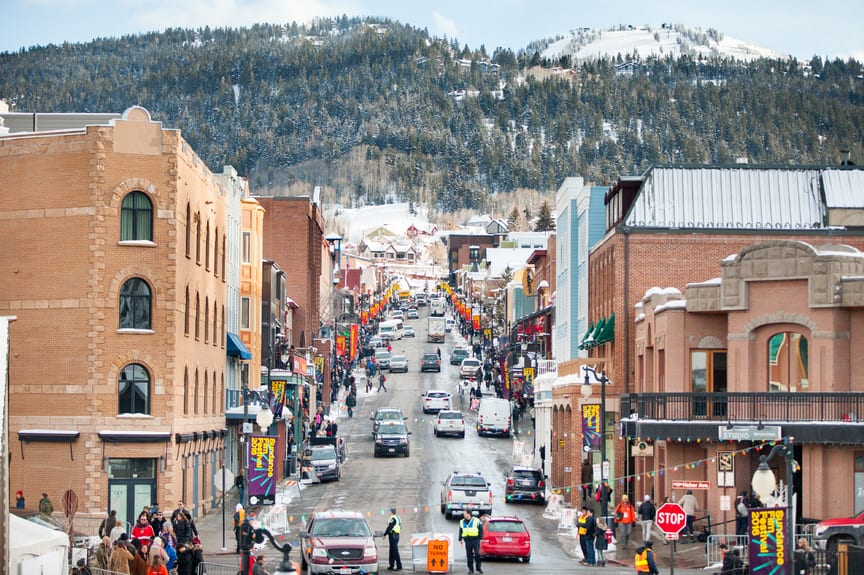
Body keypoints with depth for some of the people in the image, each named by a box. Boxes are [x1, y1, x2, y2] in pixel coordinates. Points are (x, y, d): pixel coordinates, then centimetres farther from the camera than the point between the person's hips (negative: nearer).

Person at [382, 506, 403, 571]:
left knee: (395, 551, -8)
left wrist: (385, 534, -10)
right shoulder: (398, 518, 14)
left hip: (393, 535, -10)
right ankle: (391, 565, 21)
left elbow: (389, 527, -18)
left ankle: (399, 566, -10)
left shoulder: (393, 518, -15)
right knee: (392, 551, 16)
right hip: (397, 535, 10)